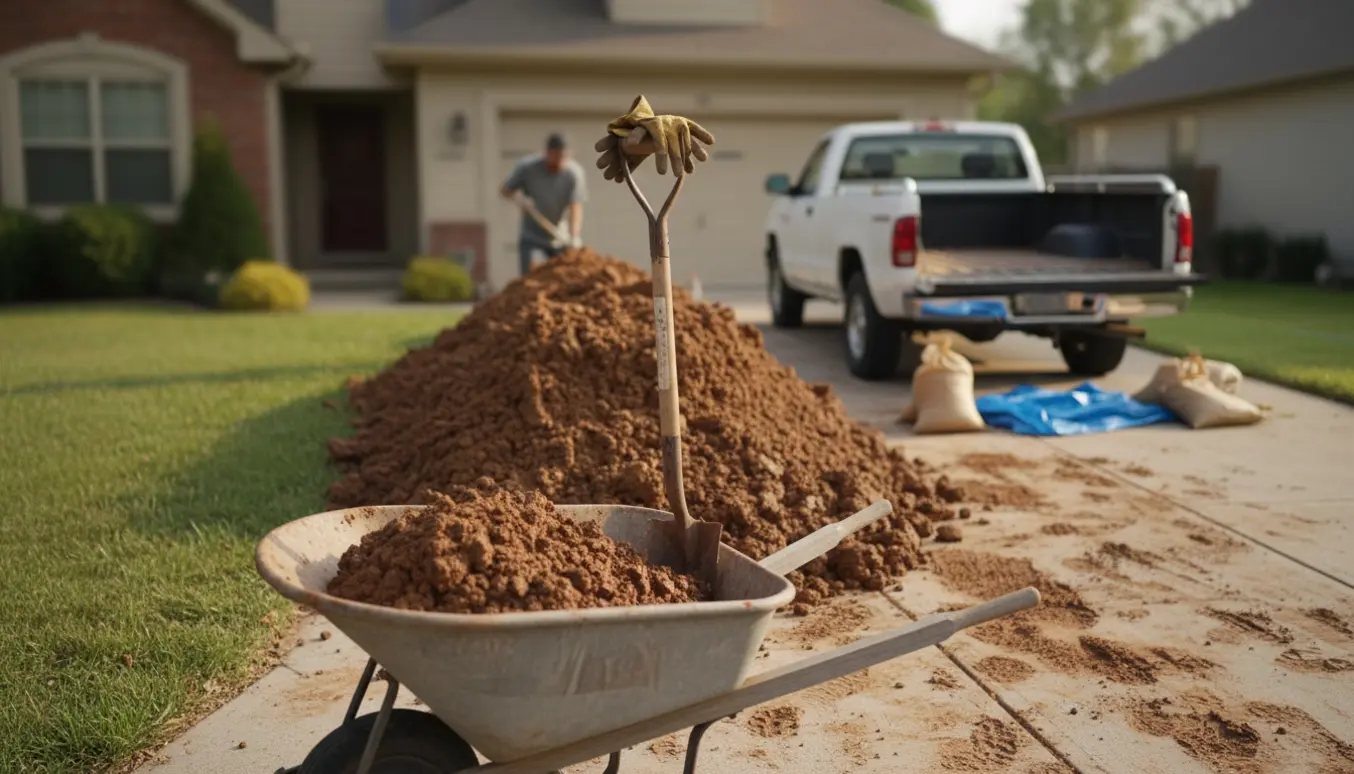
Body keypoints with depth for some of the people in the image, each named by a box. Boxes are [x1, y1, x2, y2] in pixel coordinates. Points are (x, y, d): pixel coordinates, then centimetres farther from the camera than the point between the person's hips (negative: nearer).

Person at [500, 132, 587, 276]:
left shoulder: (574, 173, -17)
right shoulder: (527, 167, -15)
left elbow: (576, 208, -22)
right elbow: (506, 190, -3)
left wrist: (574, 239, -36)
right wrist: (519, 198, -26)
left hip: (559, 238, 1)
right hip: (530, 236, 0)